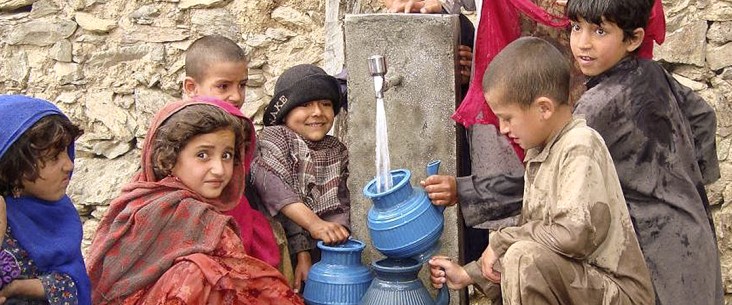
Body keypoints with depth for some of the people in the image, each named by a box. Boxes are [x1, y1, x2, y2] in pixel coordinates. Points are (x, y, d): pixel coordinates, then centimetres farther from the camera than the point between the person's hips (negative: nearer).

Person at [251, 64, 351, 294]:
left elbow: (340, 204, 8)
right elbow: (275, 190, -16)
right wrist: (313, 223, -26)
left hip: (322, 253, 4)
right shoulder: (274, 138, -1)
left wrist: (338, 230, -13)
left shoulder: (336, 151, 12)